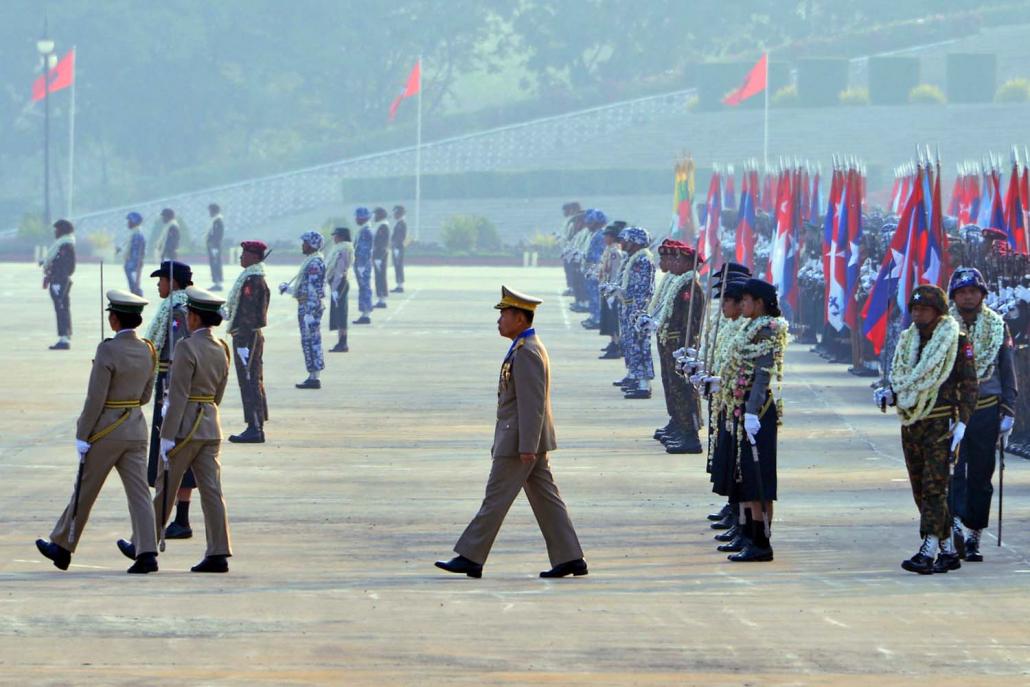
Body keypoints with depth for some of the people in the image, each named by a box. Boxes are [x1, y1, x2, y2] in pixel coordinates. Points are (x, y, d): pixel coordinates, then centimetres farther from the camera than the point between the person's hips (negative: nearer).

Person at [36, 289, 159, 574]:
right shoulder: (147, 350, 4)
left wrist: (82, 436, -13)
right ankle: (147, 553, -11)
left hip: (107, 430, -5)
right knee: (139, 491, 1)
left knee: (84, 490, 9)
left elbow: (95, 398, -17)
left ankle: (62, 547, 23)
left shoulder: (108, 350, -17)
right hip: (137, 427, 5)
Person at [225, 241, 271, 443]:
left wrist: (240, 335, -21)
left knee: (250, 382, -9)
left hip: (247, 335, -11)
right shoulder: (252, 277, 15)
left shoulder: (253, 280, -16)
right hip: (250, 336, 11)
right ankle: (256, 428, 16)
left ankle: (255, 429, -9)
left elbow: (249, 312, -20)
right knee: (253, 382, 12)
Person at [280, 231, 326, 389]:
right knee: (310, 342, 12)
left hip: (309, 307, -10)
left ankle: (314, 378, -5)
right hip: (306, 306, 10)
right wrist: (287, 288, 20)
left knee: (311, 342, -7)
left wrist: (309, 312, -25)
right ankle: (313, 377, 16)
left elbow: (313, 290, -22)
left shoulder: (315, 263, -17)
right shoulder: (311, 261, 15)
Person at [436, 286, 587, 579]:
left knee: (496, 497, -5)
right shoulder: (527, 348, 17)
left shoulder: (527, 352, -16)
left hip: (521, 440, -10)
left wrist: (527, 446, -24)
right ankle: (570, 559, 5)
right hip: (528, 441, 10)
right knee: (546, 499, 7)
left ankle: (471, 558, -1)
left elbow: (533, 402, -22)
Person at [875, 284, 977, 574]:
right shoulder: (907, 341, 14)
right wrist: (887, 394, -1)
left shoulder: (957, 342, -4)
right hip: (911, 425, 7)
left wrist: (962, 422, -15)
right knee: (921, 491, 8)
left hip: (940, 424, -7)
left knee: (934, 488, -12)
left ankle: (928, 551, -17)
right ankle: (949, 551, 16)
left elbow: (969, 386, -6)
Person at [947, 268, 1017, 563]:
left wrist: (1008, 413, 5)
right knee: (953, 469, -16)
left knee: (981, 475, 4)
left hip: (986, 409, 2)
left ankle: (972, 536, 10)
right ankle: (956, 524, -28)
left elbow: (1008, 373, 11)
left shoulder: (997, 326, 8)